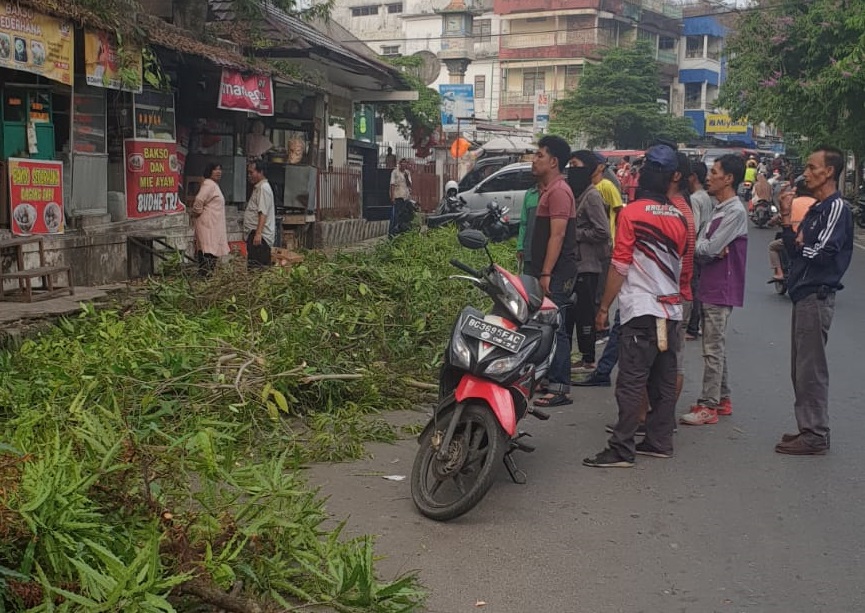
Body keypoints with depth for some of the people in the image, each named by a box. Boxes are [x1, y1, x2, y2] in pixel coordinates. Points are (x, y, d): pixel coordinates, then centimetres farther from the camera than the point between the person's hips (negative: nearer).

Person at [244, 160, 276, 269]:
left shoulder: (263, 188, -10)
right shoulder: (257, 187, 22)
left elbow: (263, 213, -20)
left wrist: (258, 233, -26)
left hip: (260, 235, -10)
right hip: (255, 233, 10)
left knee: (257, 267, -14)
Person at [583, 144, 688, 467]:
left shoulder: (632, 213, -10)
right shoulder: (678, 218, 10)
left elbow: (619, 267, -10)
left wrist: (604, 307, -2)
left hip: (642, 310, -7)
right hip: (671, 309, 7)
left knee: (631, 383, -7)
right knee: (664, 381, 12)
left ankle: (621, 449, -7)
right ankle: (659, 440, 18)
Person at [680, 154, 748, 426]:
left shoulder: (735, 211, -15)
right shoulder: (720, 209, 15)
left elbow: (709, 248, -21)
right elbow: (703, 246, 8)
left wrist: (697, 247, -1)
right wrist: (707, 251, -14)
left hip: (721, 290, -10)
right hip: (711, 287, 10)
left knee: (713, 349, -7)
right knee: (716, 347, 15)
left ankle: (708, 406, -3)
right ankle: (722, 399, 24)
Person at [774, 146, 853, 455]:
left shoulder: (836, 208, -13)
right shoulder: (816, 209, 17)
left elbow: (822, 252, -23)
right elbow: (796, 249, 14)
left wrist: (800, 244, -4)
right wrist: (786, 217, 4)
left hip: (816, 296, -10)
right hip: (804, 295, 10)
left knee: (811, 369, -5)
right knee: (801, 368, 15)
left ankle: (815, 435, 1)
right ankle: (809, 429, 23)